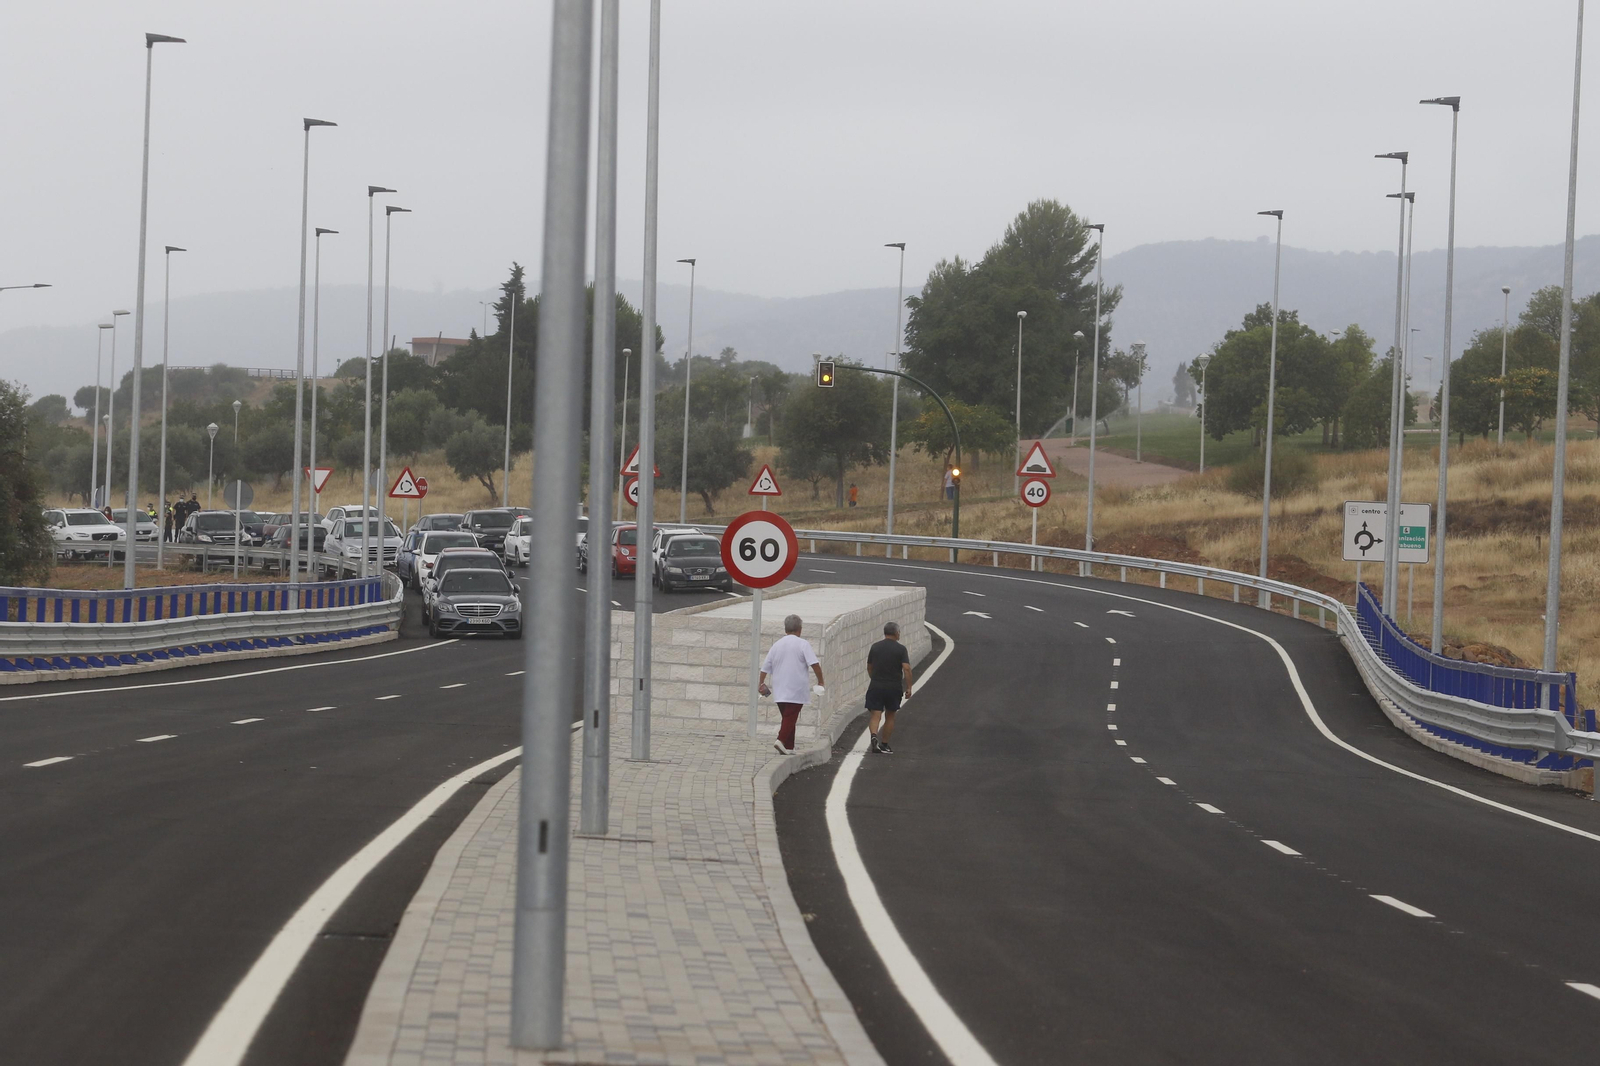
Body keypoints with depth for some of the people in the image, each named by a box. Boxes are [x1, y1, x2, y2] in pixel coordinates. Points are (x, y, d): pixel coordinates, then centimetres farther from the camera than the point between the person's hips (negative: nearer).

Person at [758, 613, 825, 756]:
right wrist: (820, 681, -7)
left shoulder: (776, 645, 10)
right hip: (796, 690, -5)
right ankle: (781, 740, -24)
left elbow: (765, 667, 14)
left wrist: (762, 684, 27)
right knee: (791, 717, -5)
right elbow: (814, 663, -15)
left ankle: (788, 747, 13)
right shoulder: (803, 644, -5)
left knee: (787, 717, 13)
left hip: (780, 690, 5)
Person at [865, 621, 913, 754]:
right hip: (894, 687, -1)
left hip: (876, 686, 1)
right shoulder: (900, 649, -5)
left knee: (876, 715, -2)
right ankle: (884, 744, 18)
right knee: (890, 716, 14)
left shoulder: (875, 647, 6)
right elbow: (906, 668, -13)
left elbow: (869, 667, 15)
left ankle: (874, 737, -29)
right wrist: (908, 688, -8)